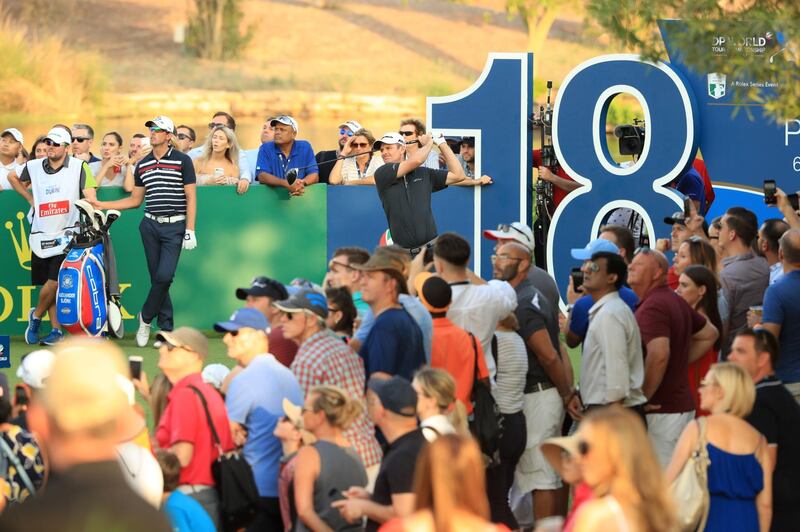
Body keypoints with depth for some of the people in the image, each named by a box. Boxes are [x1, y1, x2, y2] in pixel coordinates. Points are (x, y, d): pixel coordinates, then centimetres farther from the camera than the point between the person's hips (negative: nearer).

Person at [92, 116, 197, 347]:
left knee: (164, 275, -15)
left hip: (175, 226, -4)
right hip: (150, 225, 4)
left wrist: (190, 230, -10)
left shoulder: (182, 161, -2)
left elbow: (191, 198, -3)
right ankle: (166, 329, 7)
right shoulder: (142, 165, 12)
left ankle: (146, 316, 5)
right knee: (157, 277, 2)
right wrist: (102, 205, 12)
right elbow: (135, 200, 19)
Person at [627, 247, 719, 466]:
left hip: (661, 410, -10)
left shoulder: (652, 306, -16)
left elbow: (659, 354, -30)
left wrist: (643, 397, -20)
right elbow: (710, 334, 27)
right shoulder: (676, 302, 14)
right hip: (682, 404, 10)